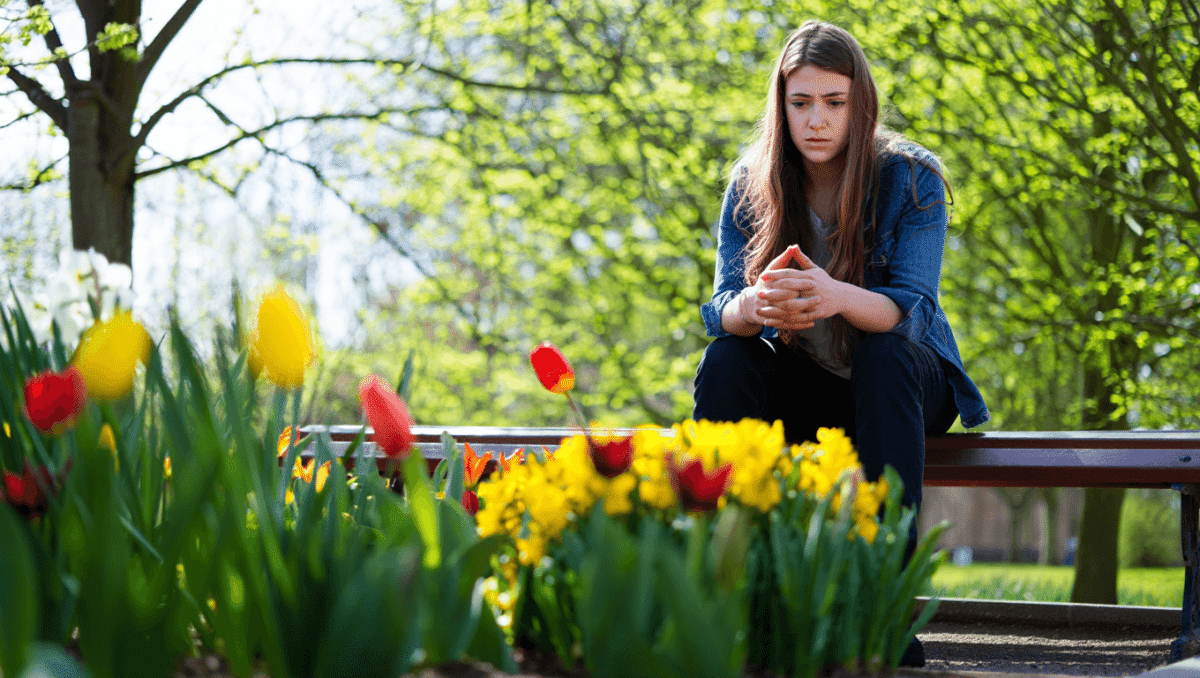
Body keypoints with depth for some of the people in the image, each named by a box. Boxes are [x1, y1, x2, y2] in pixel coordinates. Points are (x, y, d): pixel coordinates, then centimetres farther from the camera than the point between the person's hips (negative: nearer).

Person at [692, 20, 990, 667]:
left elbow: (912, 309, -27)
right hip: (801, 388, 2)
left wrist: (837, 298, -50)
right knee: (726, 358, -27)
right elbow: (722, 309, -16)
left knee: (885, 353, -35)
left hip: (903, 379, -2)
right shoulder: (751, 183, -8)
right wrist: (754, 305, -42)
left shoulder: (910, 177, -15)